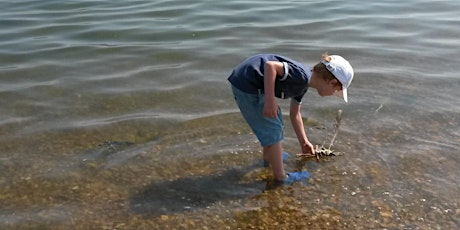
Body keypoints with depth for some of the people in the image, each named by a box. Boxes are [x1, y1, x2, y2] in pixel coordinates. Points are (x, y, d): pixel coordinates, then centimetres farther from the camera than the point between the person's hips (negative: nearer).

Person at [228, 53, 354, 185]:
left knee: (274, 120, 27)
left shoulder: (303, 83, 12)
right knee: (273, 130, 0)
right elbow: (270, 65, -29)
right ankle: (280, 177, 12)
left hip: (251, 83, 10)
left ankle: (268, 157, 48)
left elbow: (295, 114, 24)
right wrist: (270, 101, -26)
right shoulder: (303, 76, -18)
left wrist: (304, 142, 30)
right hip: (246, 84, -10)